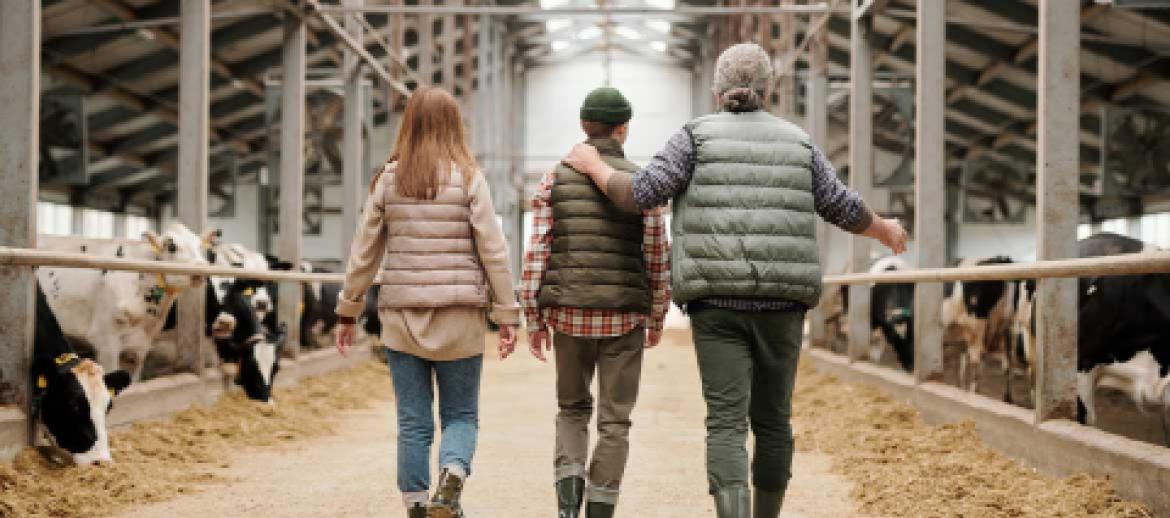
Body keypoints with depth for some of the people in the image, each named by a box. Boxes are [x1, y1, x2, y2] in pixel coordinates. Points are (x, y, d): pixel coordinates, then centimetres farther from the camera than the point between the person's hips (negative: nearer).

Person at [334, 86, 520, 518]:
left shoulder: (388, 179, 2)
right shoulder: (469, 179, -4)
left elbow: (364, 253, 5)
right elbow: (493, 252, -5)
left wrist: (348, 312, 14)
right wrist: (507, 315, 1)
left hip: (402, 315, 2)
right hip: (459, 318, -2)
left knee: (413, 421, 10)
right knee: (460, 415, 10)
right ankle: (451, 476, -16)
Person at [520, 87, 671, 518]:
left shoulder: (555, 179, 1)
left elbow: (536, 253, -4)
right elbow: (657, 259, -2)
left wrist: (533, 320, 2)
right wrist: (657, 318, 11)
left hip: (569, 315, 2)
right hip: (624, 318, -2)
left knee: (572, 409, 19)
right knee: (614, 421, 7)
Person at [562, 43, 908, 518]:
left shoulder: (698, 136, 1)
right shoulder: (796, 143, 9)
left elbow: (642, 195, -8)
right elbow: (843, 209, 11)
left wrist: (593, 165, 10)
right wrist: (884, 229, 33)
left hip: (718, 302, -2)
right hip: (780, 304, 2)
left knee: (727, 425, -7)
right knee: (772, 420, 17)